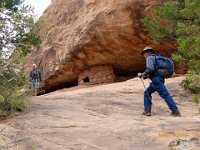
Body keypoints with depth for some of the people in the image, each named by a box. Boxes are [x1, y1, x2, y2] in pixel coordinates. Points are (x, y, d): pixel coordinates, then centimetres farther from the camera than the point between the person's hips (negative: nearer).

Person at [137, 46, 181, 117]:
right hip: (157, 79, 9)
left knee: (165, 95, -8)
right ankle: (147, 110, 6)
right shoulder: (155, 58, 26)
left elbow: (150, 69, -19)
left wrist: (142, 74, -8)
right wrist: (146, 76, 24)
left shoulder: (149, 58, -3)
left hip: (156, 79, -9)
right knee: (147, 92, 12)